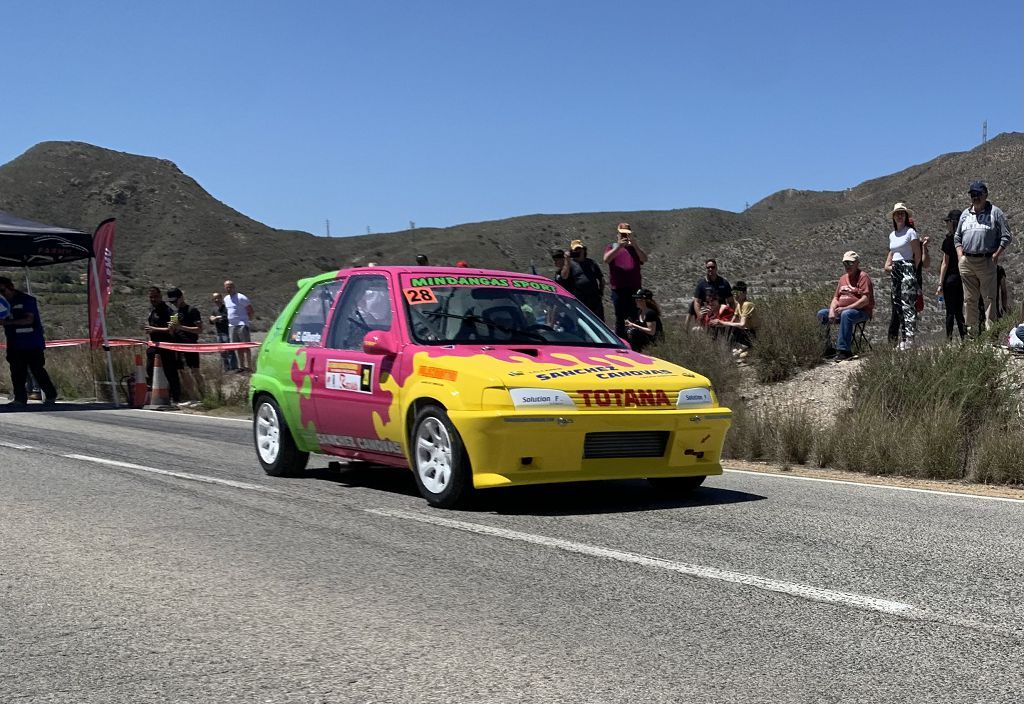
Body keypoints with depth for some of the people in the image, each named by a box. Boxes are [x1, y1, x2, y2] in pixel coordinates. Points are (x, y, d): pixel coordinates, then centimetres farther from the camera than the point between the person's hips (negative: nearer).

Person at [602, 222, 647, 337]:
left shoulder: (635, 248, 14)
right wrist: (618, 247, -22)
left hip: (635, 288, 1)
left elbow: (644, 259, -5)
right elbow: (606, 259, -11)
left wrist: (635, 245, -17)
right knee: (620, 318, 4)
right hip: (618, 289, -1)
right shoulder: (612, 247, 10)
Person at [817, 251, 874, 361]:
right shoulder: (843, 278, 19)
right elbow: (836, 298, 17)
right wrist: (832, 311, -6)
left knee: (846, 314, -39)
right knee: (821, 314, -11)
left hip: (861, 311, -8)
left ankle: (844, 350, -39)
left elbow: (865, 300, -16)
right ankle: (827, 347, -12)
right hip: (841, 310, 8)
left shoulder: (863, 276, -5)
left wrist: (845, 308, -22)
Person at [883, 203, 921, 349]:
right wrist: (887, 264, 15)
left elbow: (918, 254, -6)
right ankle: (898, 338, 10)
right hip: (895, 271, 8)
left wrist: (914, 270, -4)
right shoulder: (892, 235, 16)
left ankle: (909, 338, -18)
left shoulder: (910, 232, -5)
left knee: (907, 304, -13)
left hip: (907, 269, -8)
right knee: (897, 305, 7)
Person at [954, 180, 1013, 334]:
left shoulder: (995, 213, 2)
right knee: (969, 299, 7)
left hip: (987, 262, -5)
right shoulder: (965, 214, 16)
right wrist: (960, 256, 8)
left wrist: (996, 256, -8)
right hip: (966, 262, 5)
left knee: (990, 298, -5)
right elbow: (957, 237, 22)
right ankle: (971, 330, 15)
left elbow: (1007, 237, 0)